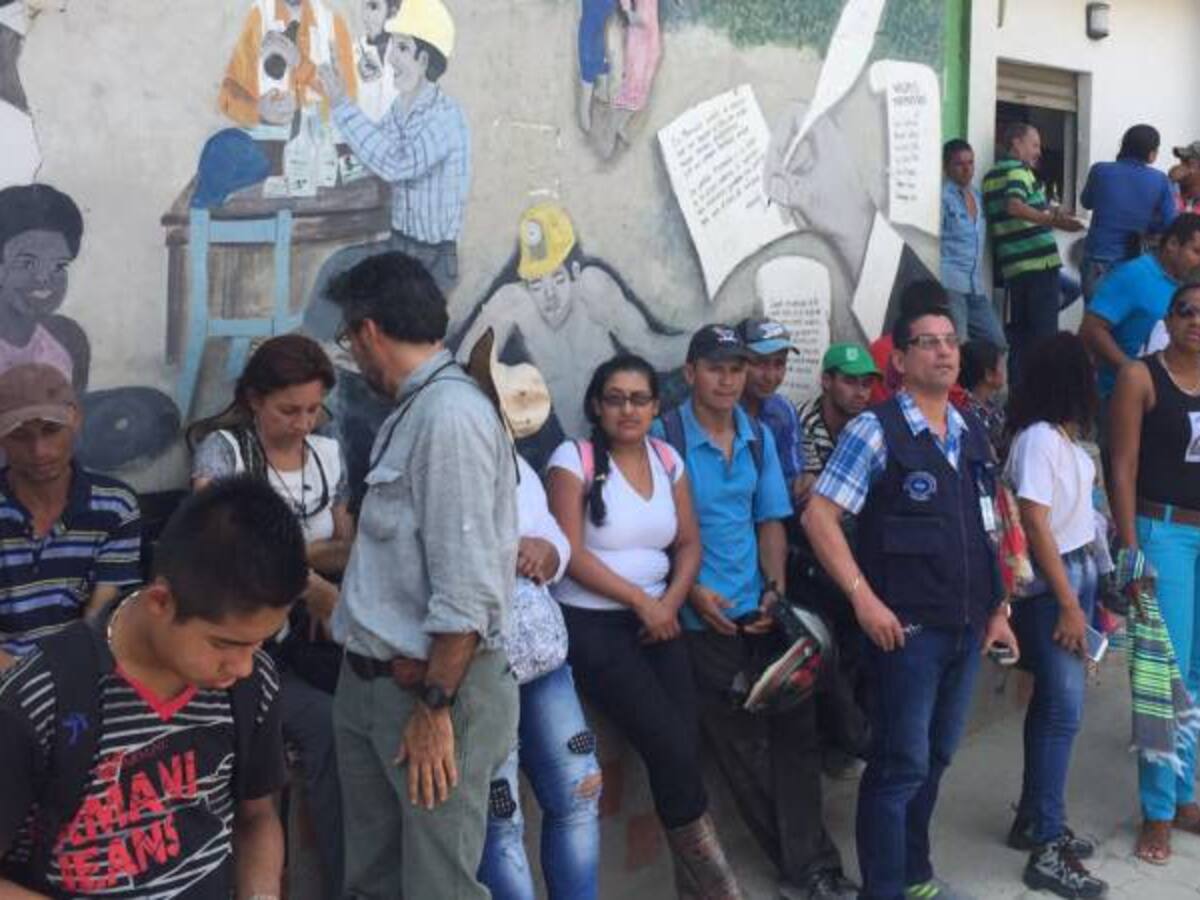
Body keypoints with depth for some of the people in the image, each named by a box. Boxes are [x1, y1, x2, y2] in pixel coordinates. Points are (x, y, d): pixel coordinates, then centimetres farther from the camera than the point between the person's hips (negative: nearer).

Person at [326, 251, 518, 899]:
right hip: (365, 681, 9)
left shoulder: (450, 413, -19)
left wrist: (434, 706, -19)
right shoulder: (412, 412, 12)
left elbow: (466, 588, -23)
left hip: (431, 686, -9)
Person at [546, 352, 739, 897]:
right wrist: (641, 600, -13)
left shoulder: (667, 459, 8)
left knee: (684, 744, -7)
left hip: (656, 619, 5)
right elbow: (571, 553, -14)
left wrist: (669, 602, -9)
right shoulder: (574, 458, -8)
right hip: (590, 623, -5)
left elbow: (689, 544, 9)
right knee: (669, 745, -12)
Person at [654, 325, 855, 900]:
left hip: (761, 611, 4)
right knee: (743, 748, 4)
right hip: (703, 616, -4)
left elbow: (770, 522, 11)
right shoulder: (665, 436, -7)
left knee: (795, 731, 1)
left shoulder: (759, 437, 9)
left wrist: (776, 589, -1)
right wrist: (692, 592, -13)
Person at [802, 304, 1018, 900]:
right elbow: (819, 517, -13)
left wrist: (997, 607, 13)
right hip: (907, 627, -6)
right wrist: (863, 598, -18)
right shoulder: (875, 431, -10)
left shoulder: (972, 433, 11)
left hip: (966, 627, 7)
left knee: (935, 759, 17)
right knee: (901, 765, -1)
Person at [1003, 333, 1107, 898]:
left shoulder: (1063, 435, 9)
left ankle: (1034, 820, 24)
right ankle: (1047, 850, 0)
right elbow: (1036, 525, -19)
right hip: (1049, 585, -9)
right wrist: (1068, 604, -19)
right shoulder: (1039, 438, -17)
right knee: (1064, 709, -6)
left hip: (1076, 572, 9)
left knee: (1052, 702, 13)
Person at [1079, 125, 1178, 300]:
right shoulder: (1161, 180, -4)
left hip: (1098, 258, 0)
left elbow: (1086, 202, 13)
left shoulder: (1100, 170, -5)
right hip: (1133, 261, 0)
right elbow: (1169, 223, -2)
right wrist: (1142, 226, 14)